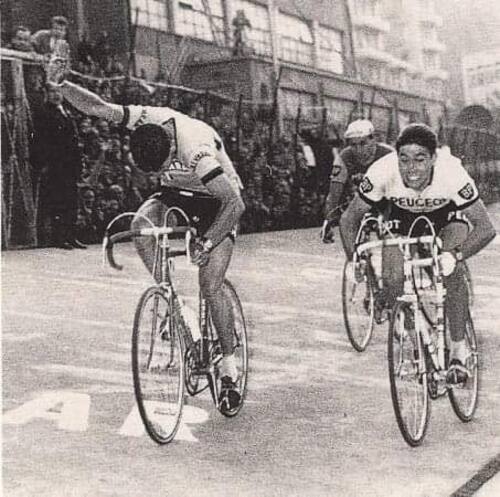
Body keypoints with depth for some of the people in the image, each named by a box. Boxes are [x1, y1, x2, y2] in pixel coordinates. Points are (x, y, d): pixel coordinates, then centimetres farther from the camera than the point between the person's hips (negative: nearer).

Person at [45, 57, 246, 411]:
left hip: (218, 200, -5)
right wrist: (61, 83, -39)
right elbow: (97, 108, -24)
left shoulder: (197, 152, -39)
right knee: (141, 224, -27)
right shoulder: (146, 119, -24)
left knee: (211, 285, -13)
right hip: (178, 193, 5)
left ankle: (229, 365, 1)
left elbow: (235, 204, -37)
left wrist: (207, 242, -39)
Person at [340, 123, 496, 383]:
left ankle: (458, 349, -9)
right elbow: (349, 219, -24)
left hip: (448, 214, -1)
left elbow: (486, 229, -37)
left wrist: (455, 255, -51)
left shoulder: (452, 173, -39)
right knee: (392, 278, -17)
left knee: (452, 271, -26)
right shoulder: (383, 172, -36)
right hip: (401, 214, 2)